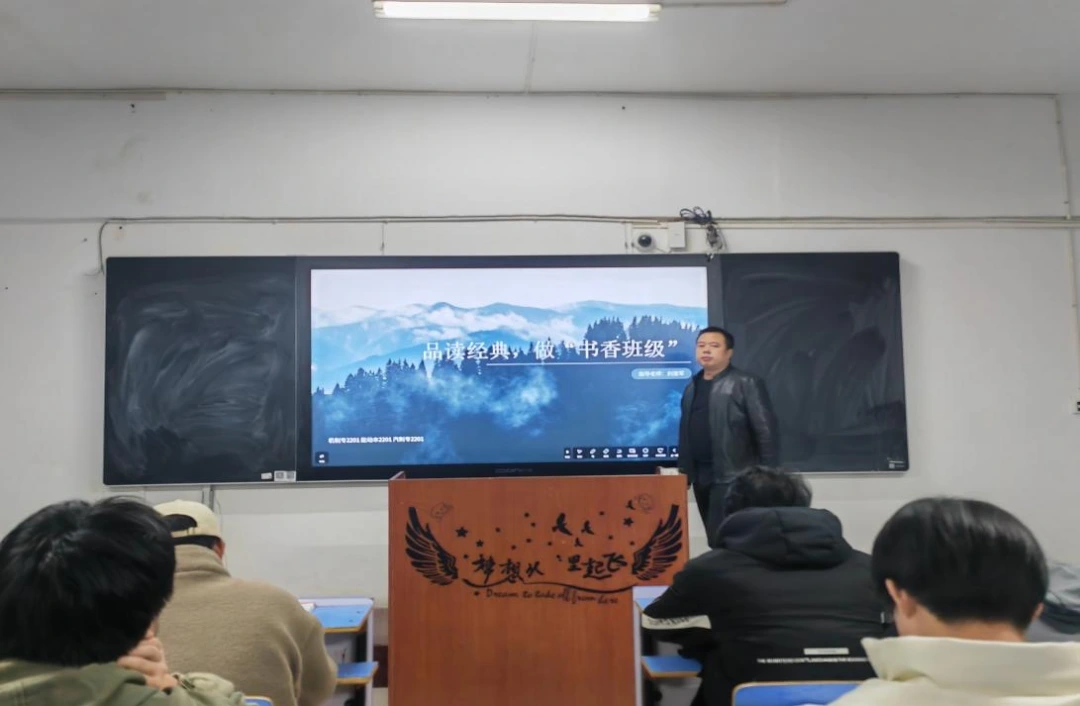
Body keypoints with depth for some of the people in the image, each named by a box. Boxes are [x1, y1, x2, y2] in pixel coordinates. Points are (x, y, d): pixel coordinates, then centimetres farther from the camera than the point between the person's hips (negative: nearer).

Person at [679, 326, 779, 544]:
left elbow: (765, 431, -9)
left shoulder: (746, 384, -5)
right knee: (716, 540, 11)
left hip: (733, 477, -6)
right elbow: (686, 434, 13)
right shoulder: (692, 387, 14)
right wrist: (684, 472, 10)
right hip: (701, 476, 6)